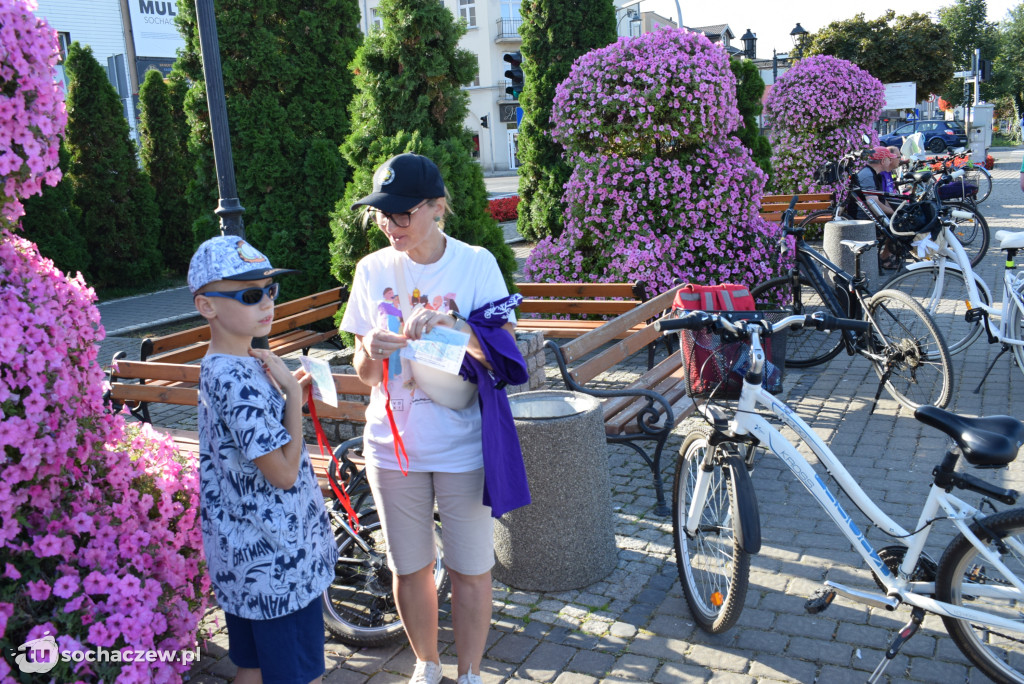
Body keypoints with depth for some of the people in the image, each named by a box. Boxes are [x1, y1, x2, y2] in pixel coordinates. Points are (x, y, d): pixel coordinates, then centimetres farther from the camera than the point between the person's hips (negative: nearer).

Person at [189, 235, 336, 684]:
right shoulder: (239, 379, -24)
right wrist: (294, 392, -16)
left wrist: (292, 389, 2)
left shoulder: (221, 368, 7)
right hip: (277, 563, -10)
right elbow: (284, 472, -23)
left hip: (245, 558, 10)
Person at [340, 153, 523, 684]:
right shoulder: (373, 269, 0)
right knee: (409, 569, 16)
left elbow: (505, 357, -11)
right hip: (393, 445, 3)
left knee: (470, 571, 9)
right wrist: (373, 352, -21)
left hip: (462, 445, -2)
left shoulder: (476, 263, -7)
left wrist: (452, 324, -28)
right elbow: (364, 374, 2)